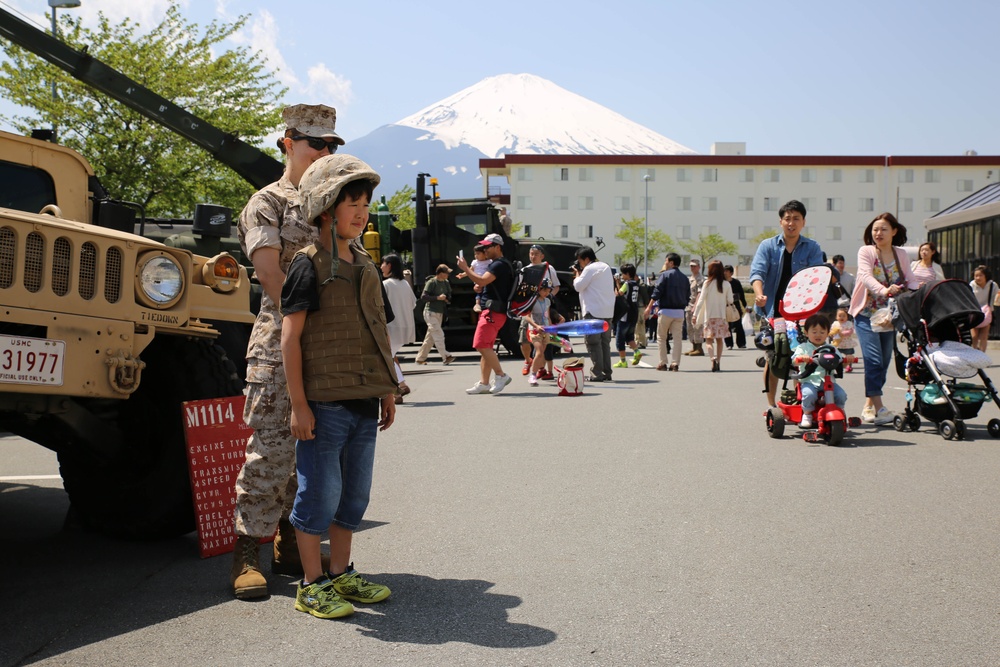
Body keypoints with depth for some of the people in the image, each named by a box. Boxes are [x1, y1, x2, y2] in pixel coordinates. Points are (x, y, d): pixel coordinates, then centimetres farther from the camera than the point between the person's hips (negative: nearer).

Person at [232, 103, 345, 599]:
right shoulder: (267, 202, 1)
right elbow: (269, 272, -11)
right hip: (281, 342, -6)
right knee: (271, 448, -6)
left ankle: (292, 546, 19)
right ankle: (247, 554, 2)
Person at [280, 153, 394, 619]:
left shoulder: (364, 263, 13)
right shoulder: (309, 265, -9)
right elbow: (290, 336, -11)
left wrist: (387, 392, 17)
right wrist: (298, 404, -15)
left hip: (363, 402, 7)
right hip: (324, 403, -7)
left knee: (355, 492, 13)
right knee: (320, 492, -1)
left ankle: (340, 574, 26)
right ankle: (311, 585, 11)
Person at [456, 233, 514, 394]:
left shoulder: (499, 265, -13)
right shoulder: (497, 264, 21)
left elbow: (482, 281, -25)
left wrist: (465, 268, -17)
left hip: (494, 311, -11)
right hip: (490, 310, 11)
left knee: (481, 345, -14)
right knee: (485, 347, 9)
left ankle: (501, 375, -9)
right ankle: (484, 383, 10)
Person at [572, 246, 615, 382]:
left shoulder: (590, 269, -9)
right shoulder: (606, 267, 19)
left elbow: (578, 286, -9)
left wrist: (577, 273, 7)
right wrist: (581, 273, 19)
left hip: (593, 312, -9)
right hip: (607, 312, 9)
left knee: (593, 343, -6)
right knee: (605, 342, 11)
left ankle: (597, 374, -9)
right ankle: (607, 373, 10)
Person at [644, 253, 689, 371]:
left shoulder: (665, 275, -6)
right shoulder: (684, 278, 12)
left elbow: (657, 292, -12)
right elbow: (688, 296, 13)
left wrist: (649, 307, -9)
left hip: (666, 310, -5)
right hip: (680, 311, 5)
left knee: (661, 337, 6)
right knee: (677, 338, 5)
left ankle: (663, 363, 4)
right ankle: (675, 363, 0)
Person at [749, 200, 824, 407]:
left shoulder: (812, 248, 6)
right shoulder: (768, 246, 6)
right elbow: (757, 271, -9)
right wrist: (759, 294, -29)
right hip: (772, 310, 0)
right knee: (772, 358, 3)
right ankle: (771, 405, 12)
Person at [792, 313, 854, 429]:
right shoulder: (803, 347, 7)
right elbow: (794, 361, -6)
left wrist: (847, 358, -9)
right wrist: (802, 358, -29)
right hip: (809, 381, -3)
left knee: (841, 394, -21)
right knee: (809, 394, -33)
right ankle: (807, 414, -4)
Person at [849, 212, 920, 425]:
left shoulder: (900, 255, 7)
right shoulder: (866, 252, -6)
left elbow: (911, 280, -4)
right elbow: (865, 276, -24)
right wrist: (884, 290, -43)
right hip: (866, 314, -5)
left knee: (884, 361, 9)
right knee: (874, 360, -15)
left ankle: (868, 406, 19)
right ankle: (878, 408, -16)